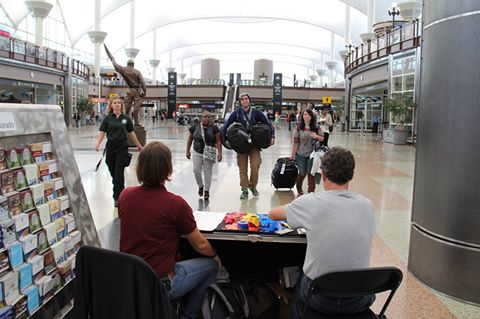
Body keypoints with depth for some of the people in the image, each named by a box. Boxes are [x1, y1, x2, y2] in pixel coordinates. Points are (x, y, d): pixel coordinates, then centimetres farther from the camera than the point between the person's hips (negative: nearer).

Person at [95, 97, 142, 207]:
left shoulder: (126, 118, 2)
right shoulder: (107, 118, 2)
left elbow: (131, 133, 10)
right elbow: (102, 132, -2)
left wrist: (138, 145, 16)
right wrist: (98, 144, -19)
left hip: (122, 148, -2)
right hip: (110, 147, 2)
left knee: (119, 173, -5)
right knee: (113, 172, 12)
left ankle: (117, 197, 0)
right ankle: (119, 190, 37)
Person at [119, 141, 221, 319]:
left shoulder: (125, 195, -5)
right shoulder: (176, 204, -20)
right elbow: (201, 246, -8)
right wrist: (215, 255, 14)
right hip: (158, 285, -6)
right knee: (211, 264, 14)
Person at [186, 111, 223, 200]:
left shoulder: (214, 128, -6)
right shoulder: (195, 127, -2)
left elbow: (218, 141, -5)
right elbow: (190, 138, 9)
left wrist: (219, 153, -12)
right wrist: (188, 150, 9)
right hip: (197, 153, 2)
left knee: (208, 172, 5)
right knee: (196, 171, 1)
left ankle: (207, 191, 20)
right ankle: (200, 186, 29)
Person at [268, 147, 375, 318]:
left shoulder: (311, 202, -15)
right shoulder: (367, 205, -6)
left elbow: (272, 214, 2)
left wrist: (301, 218, 22)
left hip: (319, 299, -2)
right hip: (359, 301, 3)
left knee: (297, 284, 30)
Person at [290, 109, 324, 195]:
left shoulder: (316, 128, -1)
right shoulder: (298, 128, -6)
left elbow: (322, 139, 5)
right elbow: (296, 142, -5)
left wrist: (316, 136, -17)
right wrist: (293, 154, -3)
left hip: (312, 154, 1)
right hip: (301, 155, -1)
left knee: (311, 173, 4)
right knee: (302, 173, 8)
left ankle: (311, 191, 17)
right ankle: (299, 187, 35)